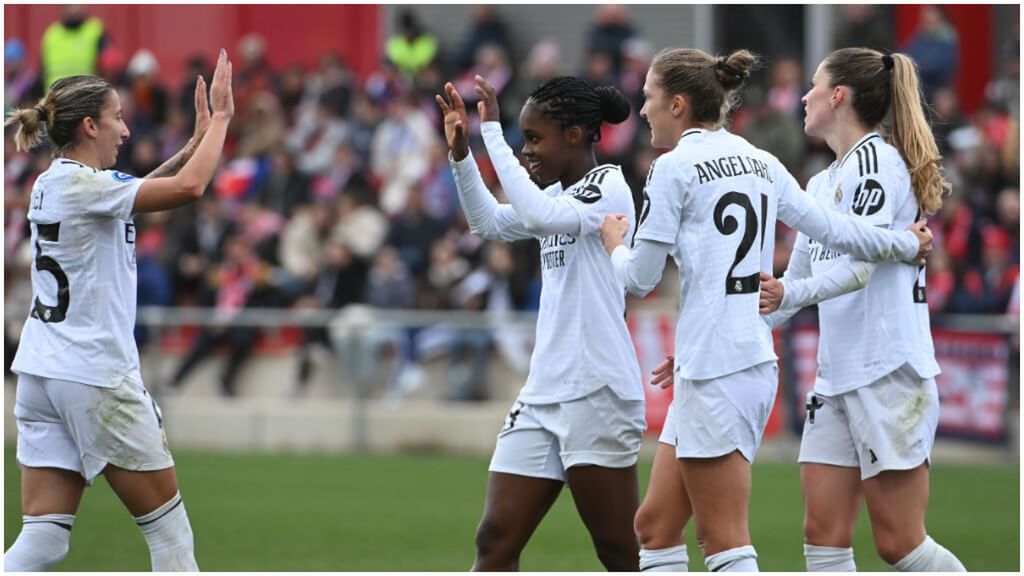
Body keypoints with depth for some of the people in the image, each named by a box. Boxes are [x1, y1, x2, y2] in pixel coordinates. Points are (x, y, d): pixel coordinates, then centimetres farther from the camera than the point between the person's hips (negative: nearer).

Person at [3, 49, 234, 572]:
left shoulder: (53, 182, 12)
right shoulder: (82, 184, -14)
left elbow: (137, 191, 27)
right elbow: (188, 187, -21)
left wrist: (197, 141, 19)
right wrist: (220, 120, -8)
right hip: (96, 376, -8)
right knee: (168, 526, 7)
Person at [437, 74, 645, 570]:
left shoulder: (609, 187, -10)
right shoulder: (558, 197, 15)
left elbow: (539, 215, -27)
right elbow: (489, 223, 27)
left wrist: (492, 134, -23)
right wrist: (461, 155, 12)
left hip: (597, 394, -9)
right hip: (543, 394, 9)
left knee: (622, 555, -4)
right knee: (495, 541, 2)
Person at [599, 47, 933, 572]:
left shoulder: (674, 168, -8)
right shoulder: (759, 162, 13)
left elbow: (640, 278, -5)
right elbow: (831, 228, 14)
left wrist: (615, 243, 17)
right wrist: (907, 244, 29)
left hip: (714, 371, -8)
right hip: (754, 358, 8)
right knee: (655, 525, 12)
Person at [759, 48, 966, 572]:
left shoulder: (876, 159, -9)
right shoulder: (821, 184, 18)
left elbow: (859, 267, -20)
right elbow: (793, 285, 23)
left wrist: (790, 295, -31)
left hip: (889, 371, -9)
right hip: (836, 377, 9)